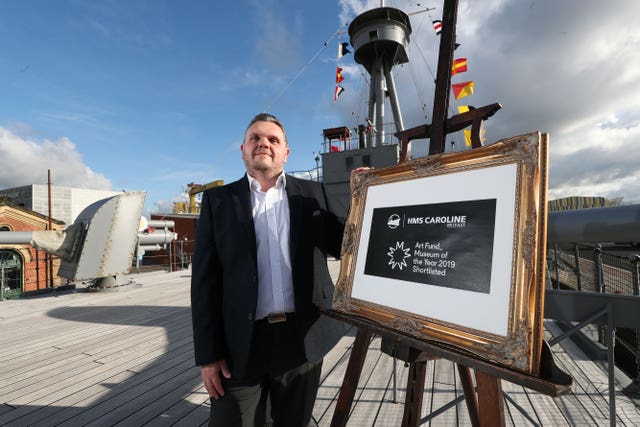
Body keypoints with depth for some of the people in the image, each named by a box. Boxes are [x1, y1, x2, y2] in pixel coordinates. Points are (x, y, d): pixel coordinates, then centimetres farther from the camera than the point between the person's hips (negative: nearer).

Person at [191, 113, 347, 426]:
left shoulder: (312, 194, 4)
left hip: (302, 339, 2)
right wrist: (208, 354, -4)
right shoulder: (218, 200, 1)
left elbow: (342, 246, 4)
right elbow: (205, 280, -2)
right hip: (240, 345, -1)